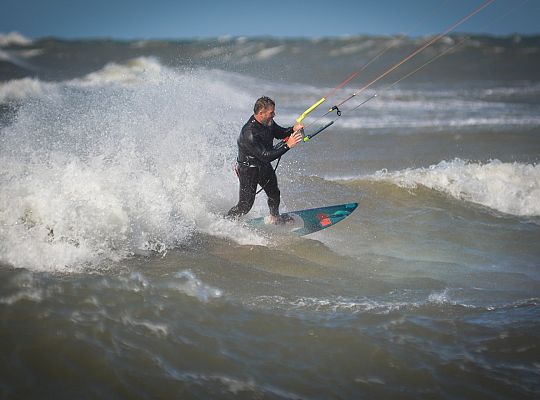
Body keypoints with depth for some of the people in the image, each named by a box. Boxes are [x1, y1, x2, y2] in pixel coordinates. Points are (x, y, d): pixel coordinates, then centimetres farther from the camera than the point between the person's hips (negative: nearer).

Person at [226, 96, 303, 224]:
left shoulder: (267, 122, -10)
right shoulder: (249, 134, -37)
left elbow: (279, 133, 9)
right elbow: (265, 156, -39)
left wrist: (293, 129, -13)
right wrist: (287, 145, -44)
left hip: (264, 166, 8)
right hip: (248, 170, -8)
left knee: (274, 194, 22)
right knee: (245, 206, 0)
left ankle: (274, 218, 49)